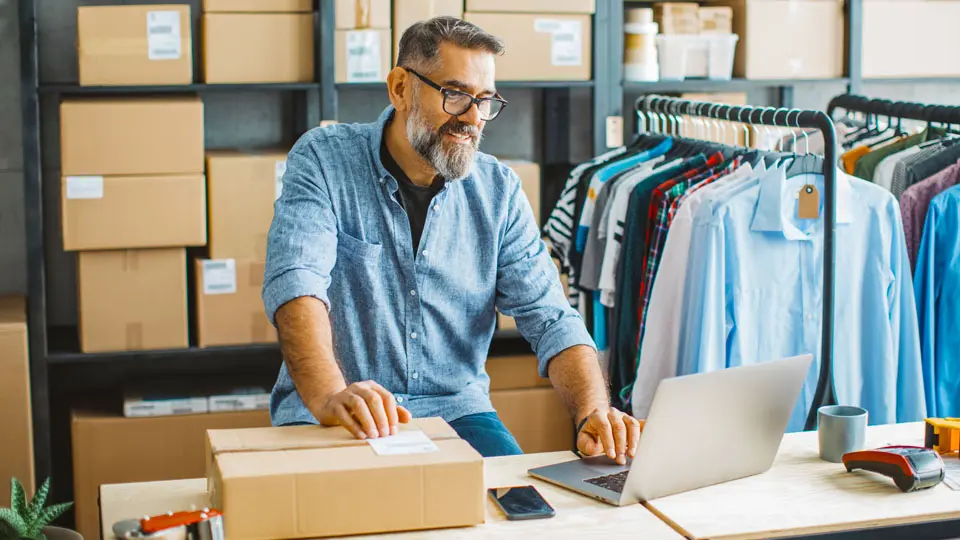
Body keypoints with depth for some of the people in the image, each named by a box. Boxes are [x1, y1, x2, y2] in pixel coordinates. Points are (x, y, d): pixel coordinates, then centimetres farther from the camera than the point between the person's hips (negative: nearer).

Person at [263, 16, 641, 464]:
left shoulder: (499, 191, 3)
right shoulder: (323, 160, -7)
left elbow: (549, 318, -2)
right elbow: (296, 282, -23)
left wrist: (594, 413, -22)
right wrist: (329, 396, -42)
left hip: (454, 408, 3)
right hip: (327, 414, -2)